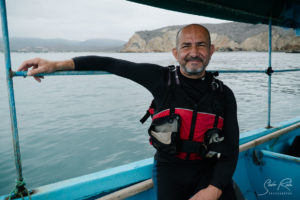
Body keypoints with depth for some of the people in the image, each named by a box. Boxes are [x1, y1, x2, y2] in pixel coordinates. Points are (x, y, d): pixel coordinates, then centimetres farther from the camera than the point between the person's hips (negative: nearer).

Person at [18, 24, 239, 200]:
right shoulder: (162, 79, -4)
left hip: (209, 169, 2)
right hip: (169, 167, -1)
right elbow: (111, 65, -1)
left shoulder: (224, 94, 2)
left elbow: (231, 147, 2)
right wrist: (56, 65, -6)